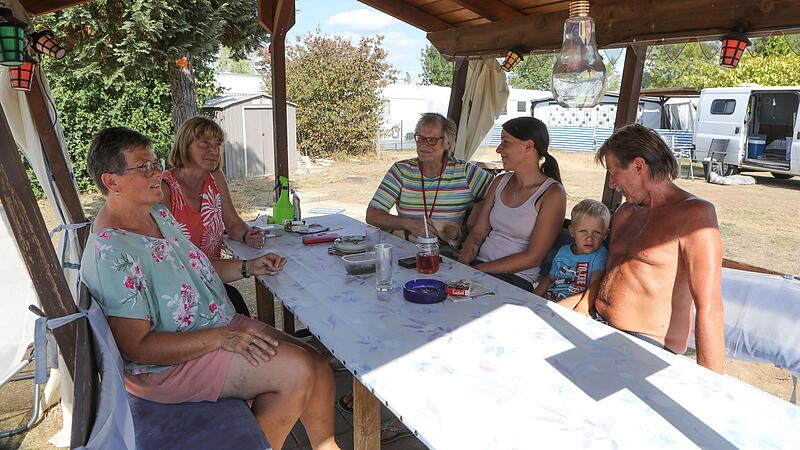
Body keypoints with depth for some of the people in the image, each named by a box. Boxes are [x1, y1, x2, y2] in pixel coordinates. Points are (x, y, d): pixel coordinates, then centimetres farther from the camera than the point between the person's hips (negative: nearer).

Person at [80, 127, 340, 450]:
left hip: (223, 326, 9)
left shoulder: (158, 213, 6)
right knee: (297, 371, -23)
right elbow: (137, 347, -23)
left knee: (319, 368, -5)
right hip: (167, 364, -8)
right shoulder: (111, 254, -23)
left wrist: (248, 267, 5)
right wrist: (221, 338, -26)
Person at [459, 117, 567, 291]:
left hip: (517, 279, -5)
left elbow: (533, 257, -11)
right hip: (477, 266, 5)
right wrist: (462, 264, -10)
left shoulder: (552, 194, -6)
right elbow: (477, 233, 9)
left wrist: (479, 269, -14)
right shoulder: (500, 182, 12)